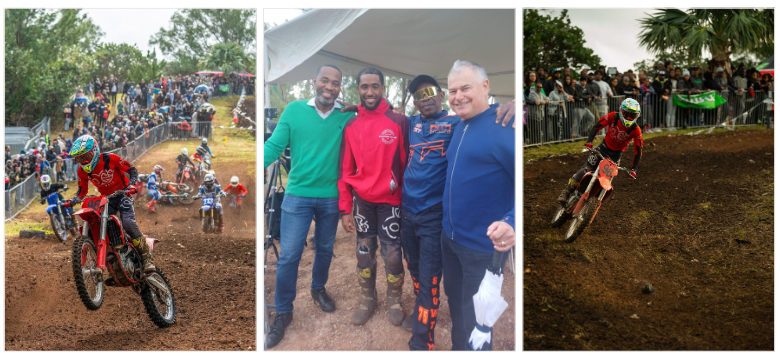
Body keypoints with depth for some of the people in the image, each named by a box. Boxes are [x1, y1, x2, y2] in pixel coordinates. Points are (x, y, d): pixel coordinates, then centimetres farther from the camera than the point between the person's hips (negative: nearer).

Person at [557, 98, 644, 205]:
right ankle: (566, 192, -11)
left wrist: (633, 169, -20)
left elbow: (638, 151, -15)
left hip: (616, 153, 1)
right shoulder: (613, 117, -18)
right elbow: (596, 126, -13)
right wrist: (589, 141, -27)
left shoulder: (636, 130, -19)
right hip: (604, 146, 0)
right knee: (587, 169, -14)